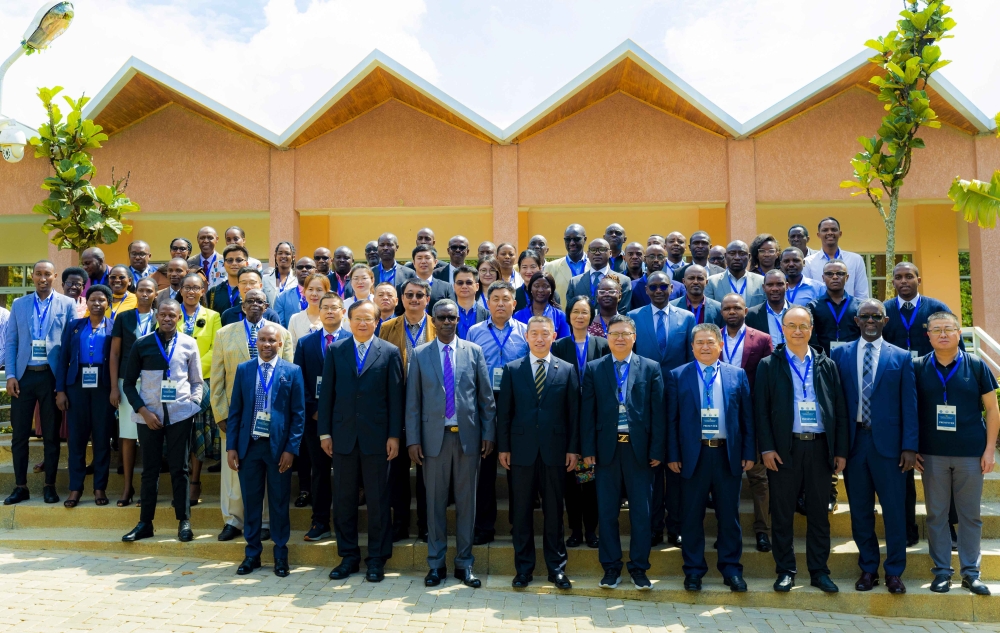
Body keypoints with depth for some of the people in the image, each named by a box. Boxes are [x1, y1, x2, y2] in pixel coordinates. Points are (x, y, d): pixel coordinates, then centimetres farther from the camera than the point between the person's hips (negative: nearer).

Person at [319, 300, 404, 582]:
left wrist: (394, 435, -5)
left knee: (378, 500, 4)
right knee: (344, 498, 9)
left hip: (376, 436, -2)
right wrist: (324, 432, 2)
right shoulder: (335, 350, 8)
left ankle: (377, 559, 16)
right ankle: (348, 556, 22)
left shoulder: (390, 352, 2)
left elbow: (395, 396, 0)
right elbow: (326, 392, 7)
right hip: (343, 435, 2)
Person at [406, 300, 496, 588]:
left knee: (466, 501, 7)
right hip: (434, 436, 0)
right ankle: (436, 563, 18)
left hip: (467, 435, 0)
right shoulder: (419, 355, 5)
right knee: (435, 501, 6)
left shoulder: (474, 351, 5)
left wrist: (489, 433, 0)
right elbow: (413, 401, 3)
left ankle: (464, 563, 18)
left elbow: (486, 397, 5)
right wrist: (412, 439, -2)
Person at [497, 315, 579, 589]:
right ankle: (524, 567, 18)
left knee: (554, 511, 7)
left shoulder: (567, 370, 5)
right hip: (522, 449, 0)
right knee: (521, 511, 6)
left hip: (555, 450, 0)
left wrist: (573, 448, -1)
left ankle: (556, 567, 19)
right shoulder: (512, 369, 5)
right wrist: (503, 447, -1)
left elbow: (574, 412, 3)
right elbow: (504, 411, 4)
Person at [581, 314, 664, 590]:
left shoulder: (651, 368, 4)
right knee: (607, 512, 7)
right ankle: (611, 566, 19)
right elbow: (587, 412, 3)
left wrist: (657, 450, -4)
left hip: (639, 449, 0)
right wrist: (588, 449, -3)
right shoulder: (593, 369, 6)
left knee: (641, 512, 5)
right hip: (606, 448, 1)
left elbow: (658, 412, 1)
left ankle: (639, 567, 17)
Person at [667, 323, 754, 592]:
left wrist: (749, 452, 1)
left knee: (729, 515, 8)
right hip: (693, 454, -1)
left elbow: (747, 417, 6)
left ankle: (731, 569, 21)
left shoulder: (737, 375, 6)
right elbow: (671, 419, 1)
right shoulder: (678, 376, 2)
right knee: (692, 516, 6)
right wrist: (672, 455, -4)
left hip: (728, 454, 1)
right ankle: (694, 570, 18)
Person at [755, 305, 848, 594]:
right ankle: (785, 571, 15)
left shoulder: (826, 365, 11)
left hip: (820, 447, 2)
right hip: (784, 448, -2)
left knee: (819, 513, 9)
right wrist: (767, 448, -8)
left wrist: (840, 450, 3)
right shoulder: (769, 365, 4)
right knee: (782, 514, 4)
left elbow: (840, 409, 9)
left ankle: (819, 571, 20)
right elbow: (761, 410, 0)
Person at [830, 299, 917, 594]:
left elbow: (909, 406, 2)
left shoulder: (900, 357, 4)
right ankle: (868, 568, 22)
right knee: (860, 509, 9)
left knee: (894, 509, 4)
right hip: (853, 441, 1)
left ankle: (894, 572, 17)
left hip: (888, 443, -1)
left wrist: (910, 446, -4)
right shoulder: (839, 355, 5)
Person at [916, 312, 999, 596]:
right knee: (936, 514, 6)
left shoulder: (976, 365, 0)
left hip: (971, 453, 0)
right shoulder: (918, 368, 1)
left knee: (971, 515, 7)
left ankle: (970, 572, 19)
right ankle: (941, 571, 15)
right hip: (932, 454, 0)